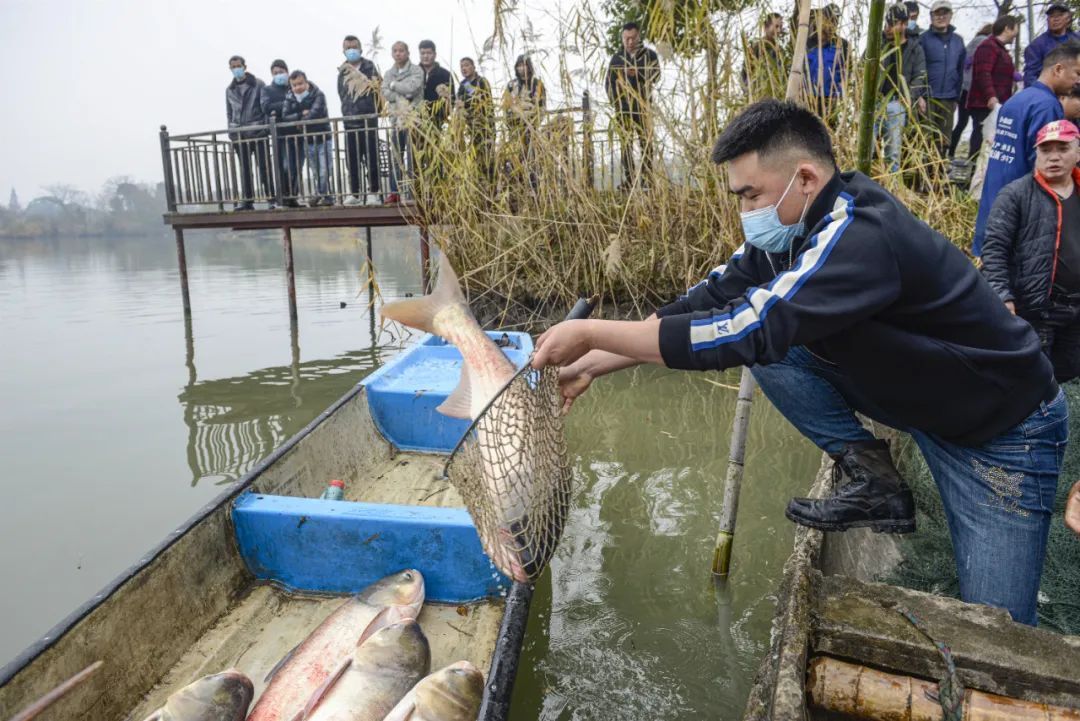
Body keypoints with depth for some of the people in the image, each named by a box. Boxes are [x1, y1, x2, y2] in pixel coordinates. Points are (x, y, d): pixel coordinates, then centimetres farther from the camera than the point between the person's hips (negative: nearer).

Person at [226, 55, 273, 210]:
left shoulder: (258, 85, 1)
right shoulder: (229, 89, 14)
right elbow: (229, 112, 18)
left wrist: (265, 127, -10)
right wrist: (231, 130, 9)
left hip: (257, 132, -4)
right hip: (239, 135, 4)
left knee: (263, 167, -3)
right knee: (244, 169, 6)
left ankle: (271, 198, 0)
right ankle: (247, 200, 10)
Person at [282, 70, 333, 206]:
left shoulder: (317, 95, -8)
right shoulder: (290, 99, 5)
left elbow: (315, 113, -22)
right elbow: (286, 117, -5)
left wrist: (299, 120, -11)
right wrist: (302, 114, -19)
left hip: (323, 138, -4)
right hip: (307, 140, 4)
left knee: (324, 171, -6)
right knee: (314, 171, 8)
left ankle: (326, 196, 3)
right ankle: (319, 195, 19)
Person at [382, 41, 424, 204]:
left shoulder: (416, 70, 1)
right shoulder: (389, 73, 16)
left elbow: (412, 87, -16)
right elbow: (385, 93, 1)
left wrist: (393, 85, -2)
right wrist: (402, 97, -14)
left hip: (413, 117, -5)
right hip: (397, 118, 5)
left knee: (412, 156, -7)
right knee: (396, 157, 6)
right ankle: (395, 191, 10)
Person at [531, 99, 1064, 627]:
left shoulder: (861, 236, -34)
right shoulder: (792, 226, -8)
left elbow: (745, 331, -41)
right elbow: (708, 304, -9)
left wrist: (592, 333, -36)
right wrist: (589, 366, -16)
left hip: (1003, 428, -7)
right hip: (910, 391, 7)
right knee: (768, 346, -12)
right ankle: (875, 483, -1)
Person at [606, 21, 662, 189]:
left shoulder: (650, 55, 9)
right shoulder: (617, 57, 13)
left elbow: (656, 76, -1)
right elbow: (608, 82, 13)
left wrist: (638, 73, -18)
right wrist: (615, 101, -1)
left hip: (643, 107, -2)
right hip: (622, 108, 2)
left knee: (646, 142, -6)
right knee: (625, 144, -2)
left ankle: (647, 178, -6)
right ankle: (629, 178, 0)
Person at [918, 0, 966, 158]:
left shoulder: (958, 40, 11)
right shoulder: (924, 38, -3)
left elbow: (960, 70, 14)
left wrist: (956, 96, 11)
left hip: (948, 99, 5)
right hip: (927, 97, -5)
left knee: (944, 139, 8)